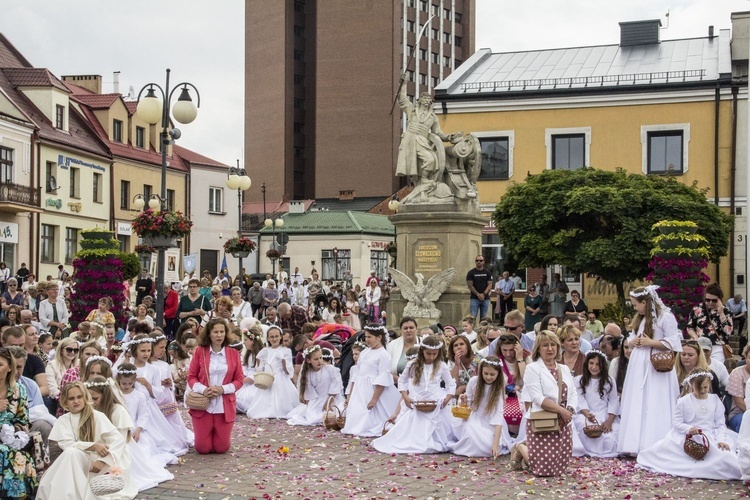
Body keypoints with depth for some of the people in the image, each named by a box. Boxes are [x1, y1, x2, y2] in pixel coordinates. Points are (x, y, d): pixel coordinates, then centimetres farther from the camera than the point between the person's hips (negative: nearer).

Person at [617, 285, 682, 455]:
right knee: (637, 406, 6)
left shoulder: (666, 317, -10)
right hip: (638, 367, 8)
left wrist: (650, 342, -17)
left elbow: (673, 343, -15)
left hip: (657, 368, -8)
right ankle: (637, 444, 9)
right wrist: (632, 342, 2)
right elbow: (632, 339, 24)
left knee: (655, 408, -8)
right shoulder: (640, 319, 16)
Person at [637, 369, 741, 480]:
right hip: (688, 438, -1)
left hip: (710, 438, 1)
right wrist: (688, 429, -22)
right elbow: (676, 422, -2)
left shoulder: (715, 400, 6)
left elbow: (720, 424, 4)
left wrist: (721, 440, -12)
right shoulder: (683, 401, -1)